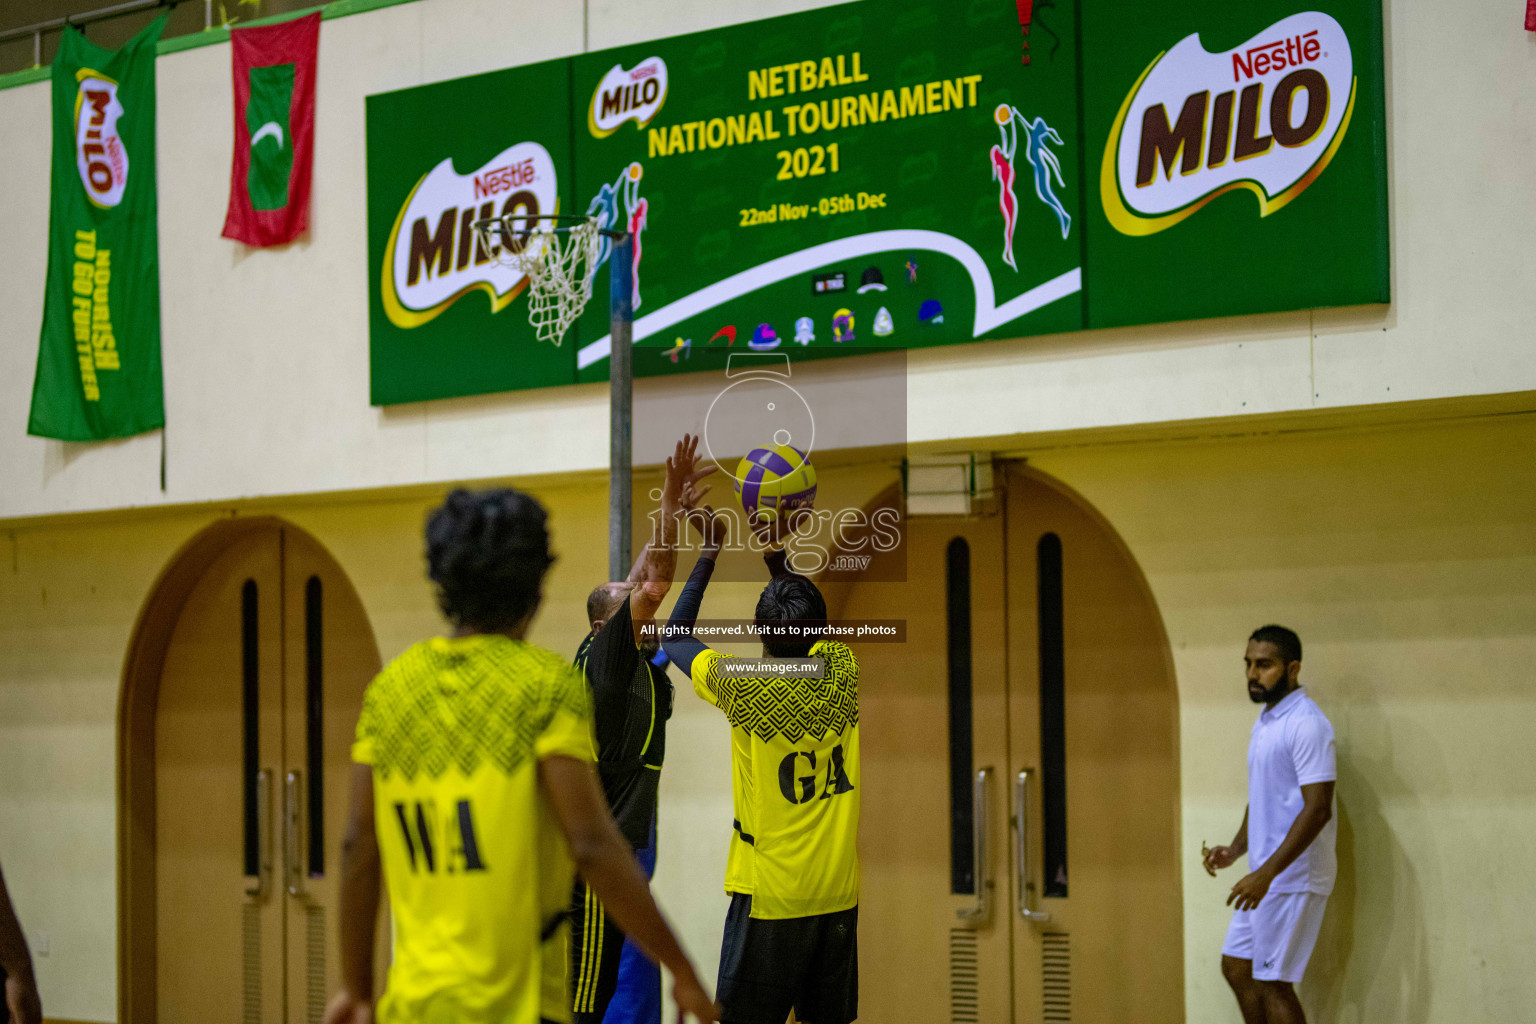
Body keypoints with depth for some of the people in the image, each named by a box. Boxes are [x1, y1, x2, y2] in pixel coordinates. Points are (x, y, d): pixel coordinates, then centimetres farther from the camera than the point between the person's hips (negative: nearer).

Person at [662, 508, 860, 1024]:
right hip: (839, 893, 4)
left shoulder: (744, 686, -13)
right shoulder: (844, 674, -3)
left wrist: (709, 552, 10)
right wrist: (779, 557, 24)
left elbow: (675, 637, 5)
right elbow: (812, 631, 21)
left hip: (768, 898, -4)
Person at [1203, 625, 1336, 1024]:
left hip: (1294, 879, -10)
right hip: (1265, 877, 10)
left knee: (1272, 983, -5)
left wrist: (1267, 873, -26)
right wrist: (1236, 849, 10)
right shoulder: (1265, 722, 14)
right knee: (1236, 967, 14)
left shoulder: (1307, 725, -17)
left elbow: (1317, 809, -24)